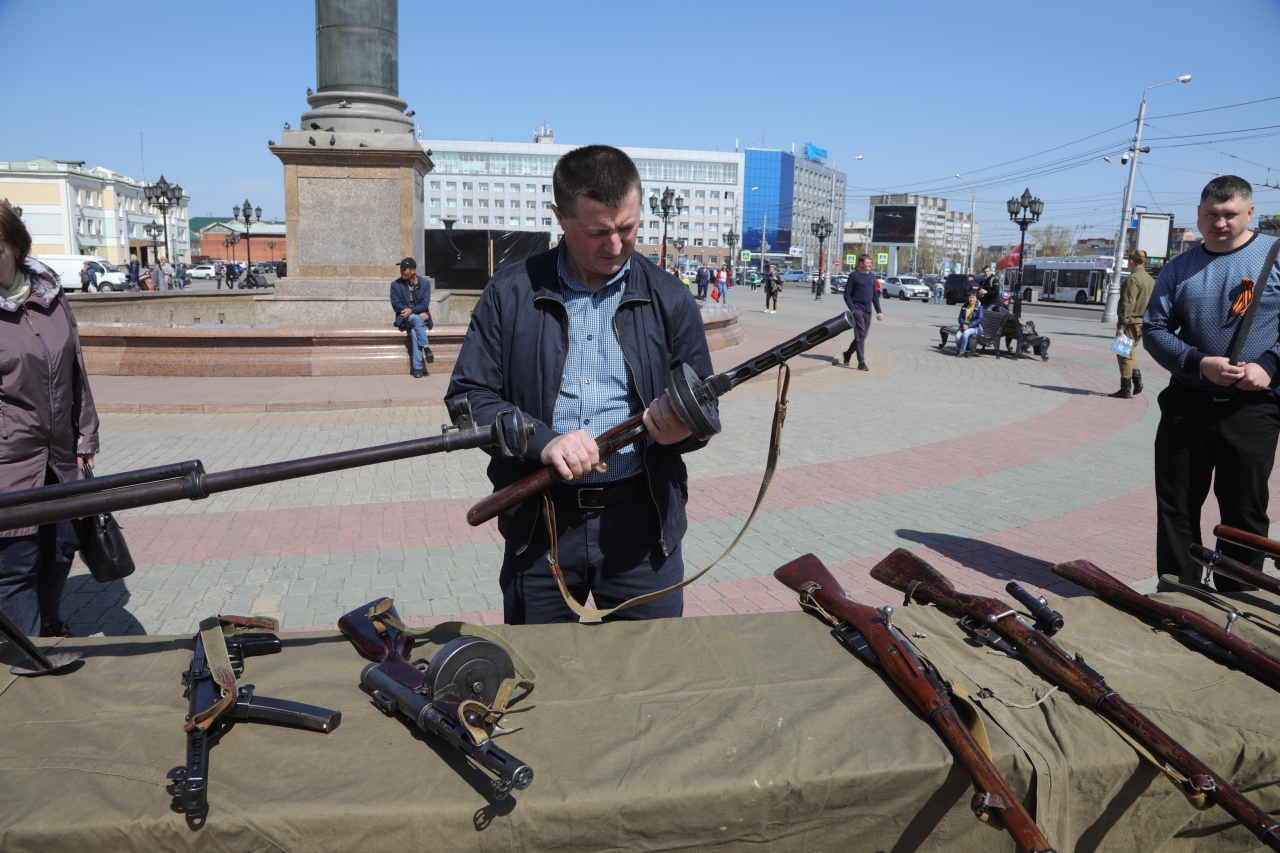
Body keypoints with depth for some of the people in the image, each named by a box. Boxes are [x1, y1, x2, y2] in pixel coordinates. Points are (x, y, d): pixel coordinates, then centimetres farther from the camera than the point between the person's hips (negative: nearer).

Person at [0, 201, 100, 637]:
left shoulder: (50, 297, 6)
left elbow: (76, 373, 12)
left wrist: (85, 438, 12)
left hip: (59, 458, 5)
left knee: (62, 548, 18)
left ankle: (49, 624, 42)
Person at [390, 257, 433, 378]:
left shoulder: (425, 283, 1)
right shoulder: (396, 285, 0)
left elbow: (425, 304, -6)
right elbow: (396, 305, -6)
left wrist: (411, 310, -26)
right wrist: (418, 313, -16)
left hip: (421, 318, 1)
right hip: (405, 319, 0)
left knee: (414, 331, -33)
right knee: (417, 319, -35)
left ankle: (418, 367, -36)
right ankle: (426, 348, -39)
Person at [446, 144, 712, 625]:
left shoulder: (670, 299, 2)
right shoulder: (511, 293, -1)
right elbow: (467, 396, -2)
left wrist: (684, 427, -20)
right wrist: (543, 440, -18)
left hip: (641, 521, 1)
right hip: (538, 521, 0)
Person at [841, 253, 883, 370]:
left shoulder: (872, 277, 14)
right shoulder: (854, 275, -4)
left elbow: (875, 295, 17)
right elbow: (847, 294, -6)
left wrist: (879, 311, 10)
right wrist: (852, 309, -15)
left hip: (868, 311, 6)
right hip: (857, 310, -6)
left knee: (862, 336, 11)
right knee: (860, 336, -9)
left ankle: (848, 354, 31)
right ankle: (861, 362, -8)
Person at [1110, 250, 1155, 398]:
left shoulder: (1133, 279, -14)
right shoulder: (1150, 280, 13)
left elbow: (1128, 305, -20)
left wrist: (1121, 326, -20)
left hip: (1131, 323, -9)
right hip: (1143, 323, 9)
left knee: (1124, 354, -2)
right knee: (1129, 352, 21)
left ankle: (1126, 389, -1)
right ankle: (1137, 381, 10)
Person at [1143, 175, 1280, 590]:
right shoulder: (1179, 268, 6)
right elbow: (1155, 330, 4)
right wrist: (1200, 363, -13)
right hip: (1186, 404, 2)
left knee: (1245, 514, 6)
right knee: (1175, 509, 6)